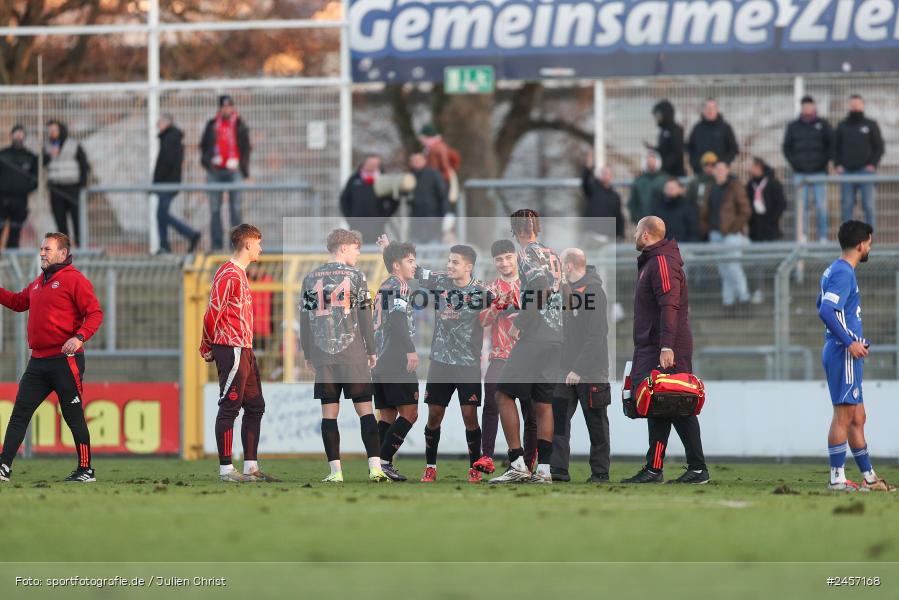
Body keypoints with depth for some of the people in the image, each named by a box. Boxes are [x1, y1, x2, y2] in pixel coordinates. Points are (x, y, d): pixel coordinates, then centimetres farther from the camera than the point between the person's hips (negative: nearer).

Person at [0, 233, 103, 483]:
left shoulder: (74, 280, -8)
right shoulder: (38, 283, 17)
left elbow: (95, 313, -12)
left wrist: (80, 337, -26)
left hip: (65, 359, -8)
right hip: (38, 361, 8)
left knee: (73, 415, 0)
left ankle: (86, 470, 9)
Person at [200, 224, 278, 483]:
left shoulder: (240, 274, 19)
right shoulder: (228, 274, -13)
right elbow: (213, 313, -15)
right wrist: (207, 349, -9)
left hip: (245, 350, 10)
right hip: (231, 349, -10)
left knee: (255, 407, 11)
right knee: (229, 407, -7)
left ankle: (251, 467, 14)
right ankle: (226, 469, -5)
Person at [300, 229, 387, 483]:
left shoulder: (311, 278, 7)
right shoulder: (355, 275, 0)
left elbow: (305, 318, 8)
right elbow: (364, 316, -2)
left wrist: (308, 354, 15)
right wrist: (372, 350, 6)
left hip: (323, 355, 2)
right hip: (353, 354, -2)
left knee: (329, 413, 4)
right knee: (365, 410, 2)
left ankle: (335, 471, -1)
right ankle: (375, 467, -7)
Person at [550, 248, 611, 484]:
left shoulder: (593, 292, -14)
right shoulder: (568, 290, 12)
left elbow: (595, 336, -19)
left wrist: (579, 369, -21)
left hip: (590, 374, -8)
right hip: (568, 371, 8)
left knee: (596, 424, 3)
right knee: (558, 419, -1)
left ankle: (600, 473, 10)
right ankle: (558, 471, -1)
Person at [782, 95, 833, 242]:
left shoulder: (823, 125, 6)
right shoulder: (793, 126, 10)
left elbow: (832, 146, 7)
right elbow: (787, 147, 13)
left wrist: (824, 161, -5)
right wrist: (794, 162, -1)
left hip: (819, 172, -1)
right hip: (800, 173, 1)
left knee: (821, 206, -4)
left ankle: (823, 237, -1)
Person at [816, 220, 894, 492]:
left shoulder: (836, 270, 17)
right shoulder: (843, 273, -14)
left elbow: (823, 307, 26)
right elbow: (826, 311, -25)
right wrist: (850, 342, -21)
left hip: (845, 353, 10)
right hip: (844, 354, -10)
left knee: (857, 418, 13)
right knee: (844, 415, -9)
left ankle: (869, 478, 18)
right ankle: (837, 478, -8)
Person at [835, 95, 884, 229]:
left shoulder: (871, 125, 6)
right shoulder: (842, 126, 13)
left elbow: (879, 147, 5)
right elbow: (836, 148, 16)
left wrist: (873, 164, -7)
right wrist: (837, 165, 1)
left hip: (865, 170, -3)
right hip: (846, 171, 3)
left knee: (868, 205, -6)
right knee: (847, 205, 0)